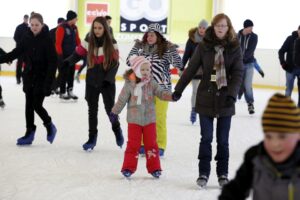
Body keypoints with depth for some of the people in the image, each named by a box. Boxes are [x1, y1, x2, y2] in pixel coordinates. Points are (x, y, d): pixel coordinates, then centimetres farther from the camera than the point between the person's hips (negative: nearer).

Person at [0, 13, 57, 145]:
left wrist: (48, 82, -20)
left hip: (42, 78, -5)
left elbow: (52, 62, -14)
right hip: (29, 77, 5)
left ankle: (49, 126, 20)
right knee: (29, 105, 8)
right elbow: (15, 53, 7)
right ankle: (29, 133, 17)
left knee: (37, 105, -6)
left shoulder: (47, 40, -12)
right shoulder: (27, 38, 1)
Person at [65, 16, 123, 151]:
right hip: (91, 82, 2)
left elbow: (115, 63, -8)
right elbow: (77, 55, -4)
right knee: (92, 110, 8)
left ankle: (117, 130, 31)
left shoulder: (112, 44, -7)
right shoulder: (88, 43, -3)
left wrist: (108, 78, -19)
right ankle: (92, 138, 19)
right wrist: (66, 63, -23)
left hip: (108, 83, -2)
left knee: (110, 108, 1)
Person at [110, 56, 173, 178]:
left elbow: (161, 93, -5)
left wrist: (171, 95, -24)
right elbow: (122, 100, -1)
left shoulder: (152, 83, -2)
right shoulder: (129, 84, -9)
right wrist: (114, 112, 4)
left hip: (149, 119, 2)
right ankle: (128, 167, 12)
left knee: (151, 143, 7)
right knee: (133, 144, 2)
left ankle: (154, 168, 16)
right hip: (134, 120, -2)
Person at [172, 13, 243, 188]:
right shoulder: (204, 46, -1)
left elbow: (238, 73, -7)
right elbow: (191, 69, 2)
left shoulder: (235, 47, -2)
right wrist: (179, 89, 0)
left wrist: (232, 94, -21)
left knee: (223, 140, 8)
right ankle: (204, 173, 11)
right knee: (206, 138, 2)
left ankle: (223, 174, 19)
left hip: (225, 101, 0)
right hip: (205, 99, 0)